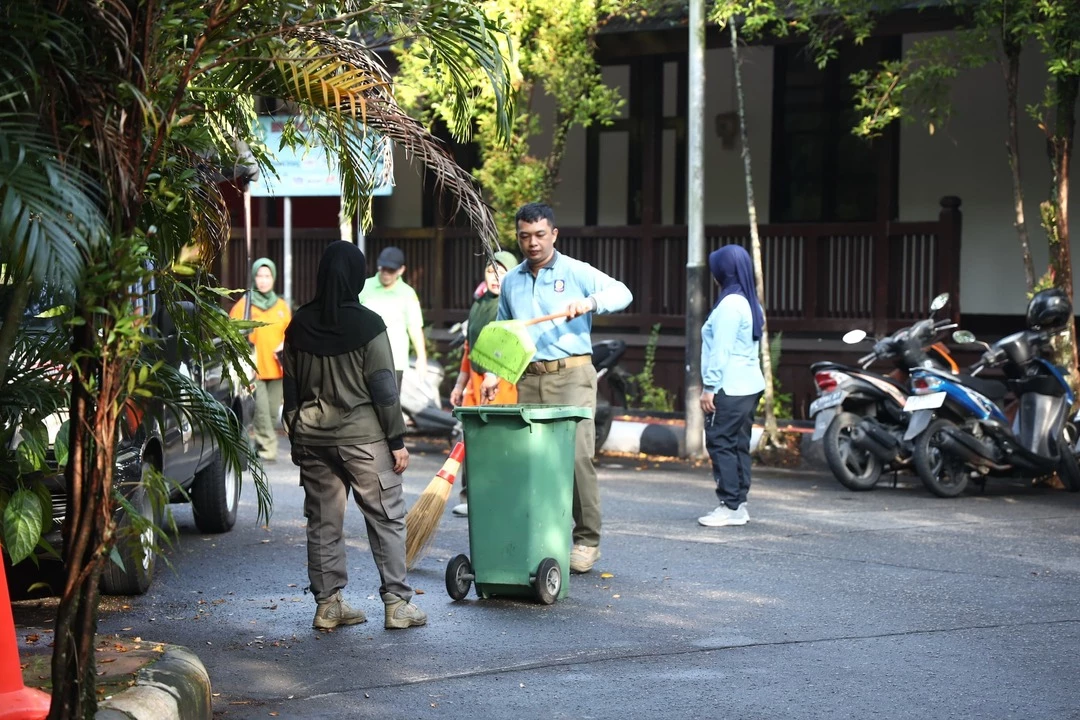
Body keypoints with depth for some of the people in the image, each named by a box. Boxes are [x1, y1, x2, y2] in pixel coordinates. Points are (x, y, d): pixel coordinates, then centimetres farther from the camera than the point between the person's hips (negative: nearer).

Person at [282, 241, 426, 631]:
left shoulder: (299, 326, 4)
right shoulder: (367, 325, -10)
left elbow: (291, 389, 9)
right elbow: (383, 388, -10)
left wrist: (296, 437, 18)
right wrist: (397, 440, -4)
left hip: (312, 438, 5)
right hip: (362, 437, -5)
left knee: (323, 521, 9)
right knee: (386, 518, 2)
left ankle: (328, 603, 12)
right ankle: (396, 603, 0)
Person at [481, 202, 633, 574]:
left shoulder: (576, 272, 2)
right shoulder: (511, 282, 17)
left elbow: (622, 293, -9)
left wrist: (589, 301, -27)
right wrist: (493, 373, 10)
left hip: (571, 376, -4)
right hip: (529, 379, 5)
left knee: (576, 455, -12)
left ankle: (586, 540, -3)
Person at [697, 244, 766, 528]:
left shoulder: (730, 304, -15)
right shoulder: (751, 303, 15)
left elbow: (721, 350, -18)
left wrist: (709, 387, -16)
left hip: (729, 388, -10)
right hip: (749, 385, 10)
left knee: (721, 444, -6)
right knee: (739, 445, 11)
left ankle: (730, 507, -7)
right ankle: (739, 505, 13)